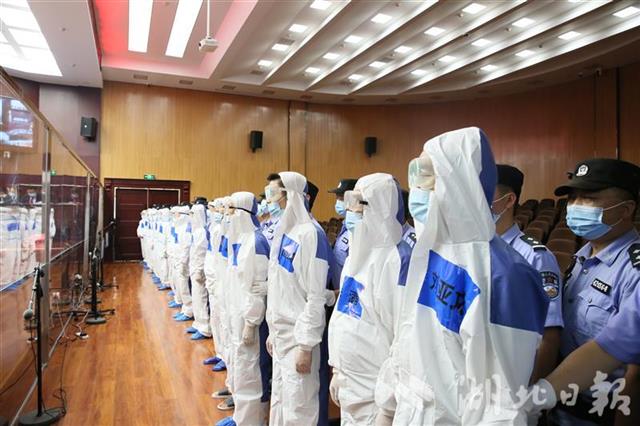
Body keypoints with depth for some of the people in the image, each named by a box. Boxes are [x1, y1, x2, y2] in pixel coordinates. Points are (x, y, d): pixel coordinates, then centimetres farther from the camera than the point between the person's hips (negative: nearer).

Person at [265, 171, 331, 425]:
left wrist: (306, 344, -17)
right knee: (279, 401, 20)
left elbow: (316, 297, -19)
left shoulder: (310, 234, -18)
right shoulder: (283, 230, 8)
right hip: (280, 332, 8)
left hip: (298, 335, -8)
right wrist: (272, 330, 15)